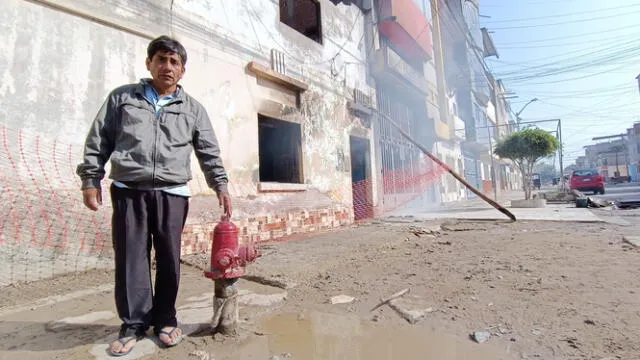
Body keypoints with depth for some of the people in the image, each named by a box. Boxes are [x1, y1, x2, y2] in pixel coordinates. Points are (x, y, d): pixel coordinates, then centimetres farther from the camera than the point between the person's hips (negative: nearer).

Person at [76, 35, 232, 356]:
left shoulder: (193, 109, 12)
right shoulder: (121, 97, 12)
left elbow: (209, 152, 9)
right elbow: (98, 141, 12)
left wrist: (221, 186, 1)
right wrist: (90, 179, 5)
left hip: (172, 194, 0)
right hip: (128, 191, 0)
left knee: (168, 259, 5)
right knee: (131, 258, 3)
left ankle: (165, 319, 21)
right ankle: (134, 324, 18)